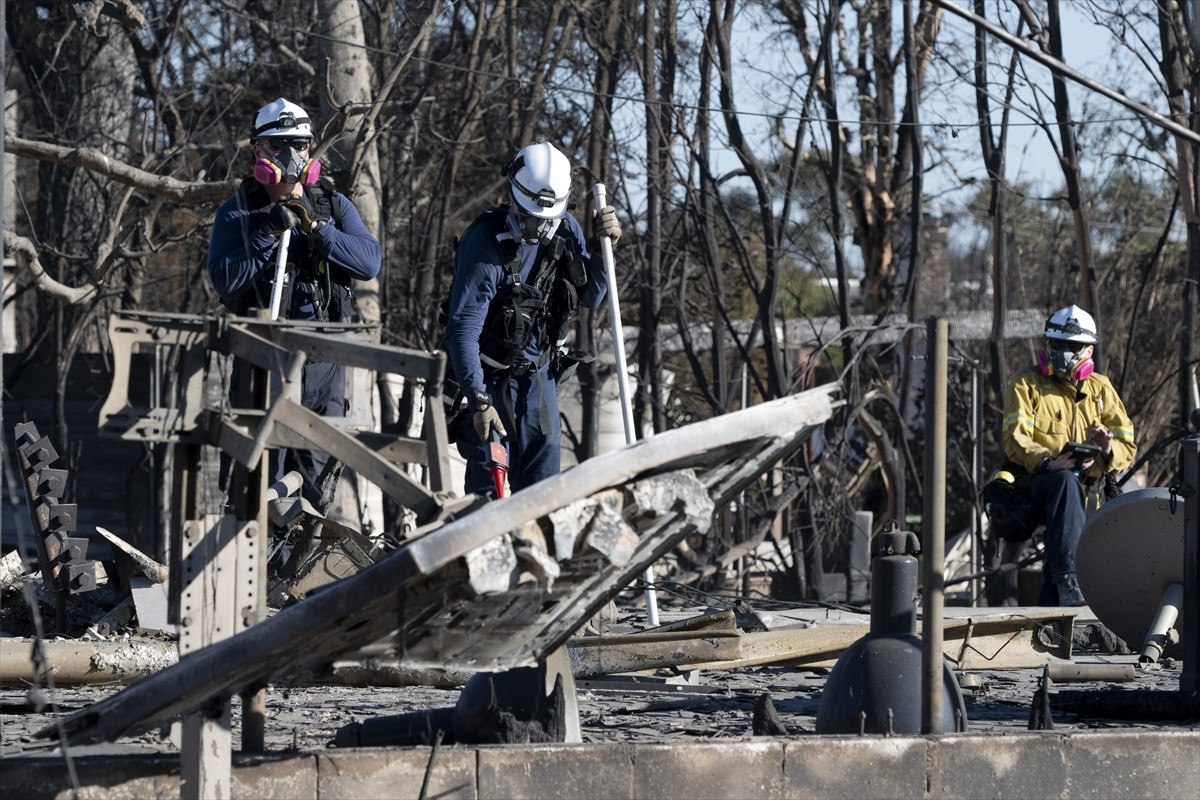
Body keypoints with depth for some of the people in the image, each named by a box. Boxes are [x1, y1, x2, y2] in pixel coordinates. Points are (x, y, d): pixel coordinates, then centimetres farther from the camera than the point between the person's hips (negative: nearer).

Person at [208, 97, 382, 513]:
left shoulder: (334, 206, 10)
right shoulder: (237, 212, 2)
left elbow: (369, 261, -4)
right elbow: (225, 281, -9)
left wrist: (316, 229, -15)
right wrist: (266, 237, -17)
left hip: (323, 359, 3)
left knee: (318, 478, 7)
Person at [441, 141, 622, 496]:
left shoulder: (566, 229, -5)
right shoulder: (486, 243, -24)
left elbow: (590, 298, 6)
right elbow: (463, 329, -26)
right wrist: (479, 401, -32)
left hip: (539, 373, 6)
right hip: (491, 377, -6)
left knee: (543, 480, 5)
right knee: (489, 481, -11)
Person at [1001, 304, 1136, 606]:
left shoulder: (1101, 389, 17)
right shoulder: (1027, 384, 5)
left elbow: (1127, 446, 11)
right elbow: (1014, 438, -9)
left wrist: (1108, 450, -15)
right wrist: (1048, 462, -29)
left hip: (1087, 488, 4)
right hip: (1034, 480, -4)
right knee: (1066, 482, -38)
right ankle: (1067, 579, -51)